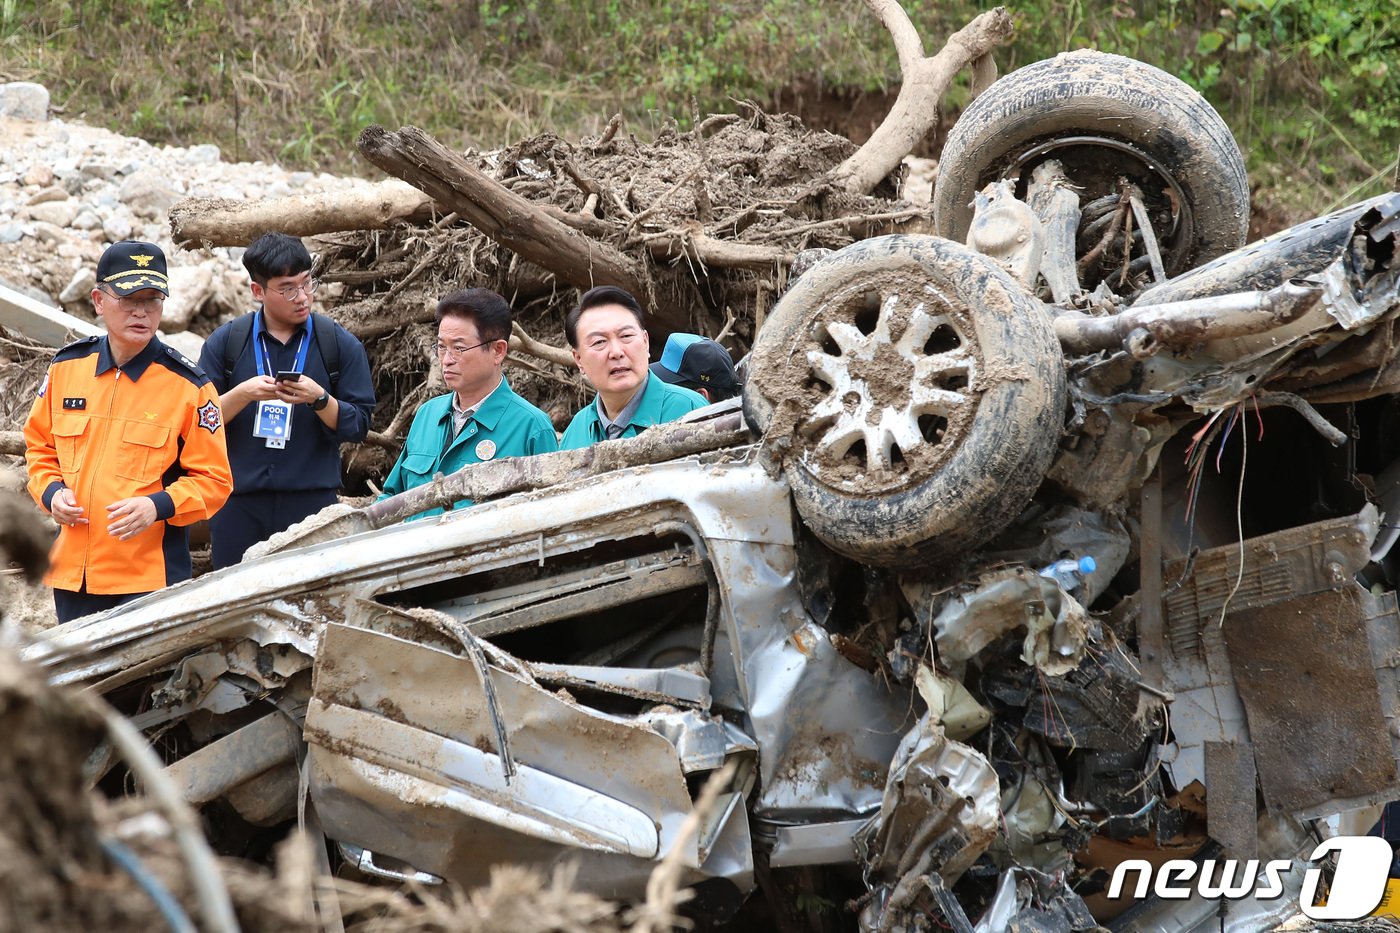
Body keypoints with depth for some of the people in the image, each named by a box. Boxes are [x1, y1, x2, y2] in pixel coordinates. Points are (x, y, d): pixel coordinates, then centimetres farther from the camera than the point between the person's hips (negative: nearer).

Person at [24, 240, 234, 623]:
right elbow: (39, 445, 19)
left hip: (150, 577, -4)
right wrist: (51, 492, -2)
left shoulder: (189, 387, -6)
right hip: (72, 571, 5)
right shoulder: (66, 368, 6)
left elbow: (213, 480, -3)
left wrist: (158, 506, -21)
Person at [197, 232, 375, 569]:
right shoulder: (224, 343, 7)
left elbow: (358, 424, 4)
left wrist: (319, 399, -14)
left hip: (311, 503, -1)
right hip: (238, 503, 1)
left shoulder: (341, 345, 6)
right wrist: (244, 394, -12)